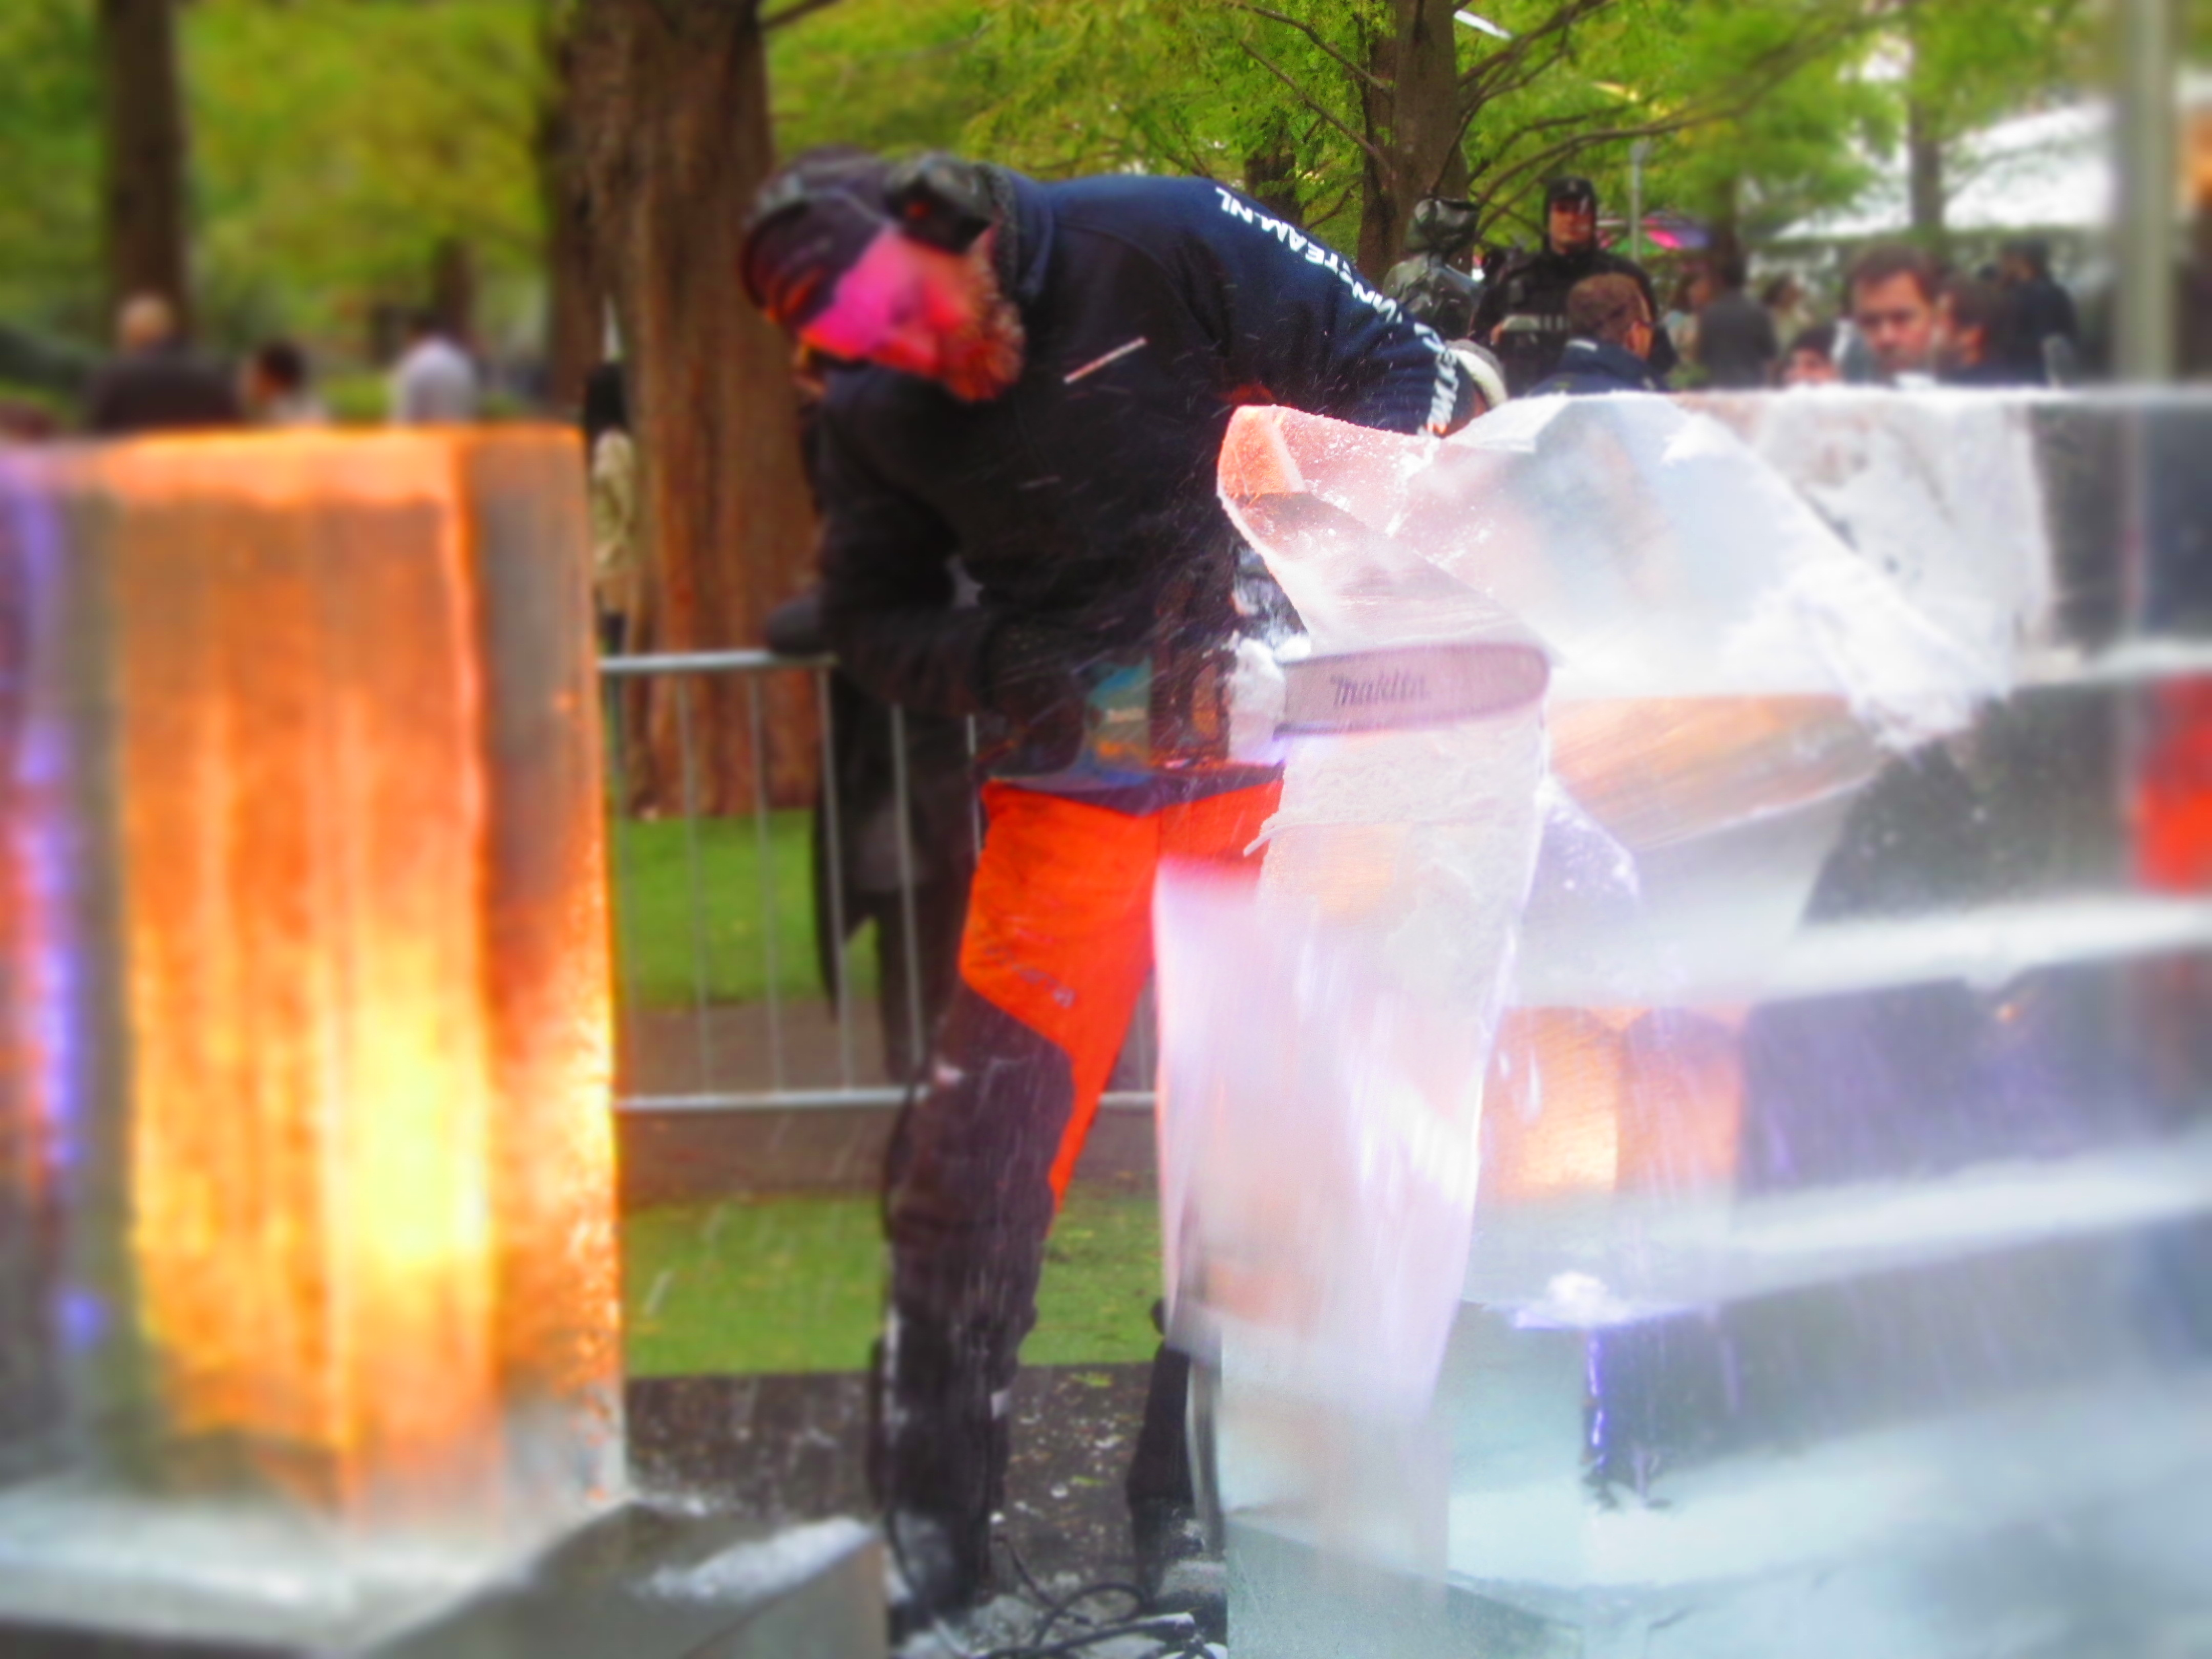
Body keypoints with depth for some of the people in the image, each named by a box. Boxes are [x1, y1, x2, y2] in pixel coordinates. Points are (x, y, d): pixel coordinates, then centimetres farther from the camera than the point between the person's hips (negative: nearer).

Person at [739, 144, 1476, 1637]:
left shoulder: (1162, 248, -14)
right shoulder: (880, 413, -3)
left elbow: (1398, 372, -8)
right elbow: (872, 612, 8)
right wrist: (991, 663, -12)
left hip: (1266, 754, -2)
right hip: (1070, 774, 3)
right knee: (978, 1136, -3)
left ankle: (1198, 1508, 14)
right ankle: (931, 1524, 9)